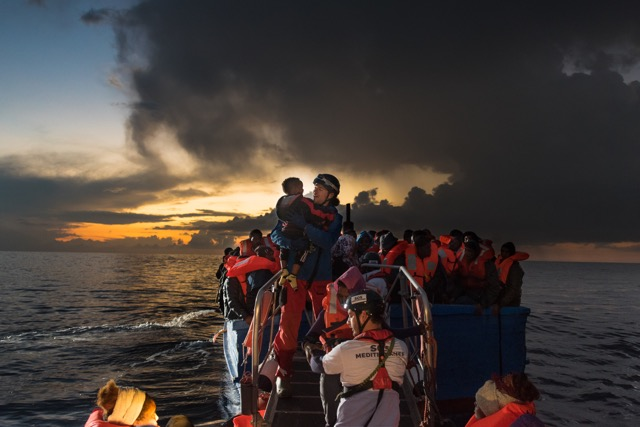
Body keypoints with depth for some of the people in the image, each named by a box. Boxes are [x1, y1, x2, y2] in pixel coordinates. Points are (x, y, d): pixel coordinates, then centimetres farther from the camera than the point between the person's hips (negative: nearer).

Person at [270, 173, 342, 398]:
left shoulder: (335, 218, 3)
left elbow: (327, 241, -16)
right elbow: (276, 233, -3)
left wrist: (304, 225, -26)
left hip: (321, 278, 1)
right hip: (295, 274, -1)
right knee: (289, 323, -5)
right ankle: (283, 375, 5)